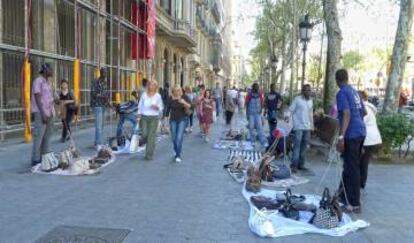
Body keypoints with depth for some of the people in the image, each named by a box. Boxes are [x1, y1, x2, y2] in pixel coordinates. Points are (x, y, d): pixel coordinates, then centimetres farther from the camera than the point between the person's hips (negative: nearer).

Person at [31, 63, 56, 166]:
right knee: (39, 137, -7)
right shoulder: (38, 81, -9)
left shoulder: (48, 82, 16)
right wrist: (43, 113, -20)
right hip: (41, 113, -9)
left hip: (49, 113, 9)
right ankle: (36, 160, -2)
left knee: (47, 136, 11)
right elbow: (38, 98, -15)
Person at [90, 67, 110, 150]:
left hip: (103, 105, 8)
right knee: (99, 125, -13)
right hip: (97, 105, -8)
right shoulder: (96, 82, -9)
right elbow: (93, 93, -15)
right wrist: (103, 96, -25)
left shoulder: (104, 82, 15)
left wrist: (107, 101, 10)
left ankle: (97, 142, 18)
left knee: (101, 125, 10)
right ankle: (99, 144, -14)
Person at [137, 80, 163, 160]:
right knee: (144, 134, -6)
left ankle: (149, 155, 6)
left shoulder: (158, 96, 0)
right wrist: (139, 116, 3)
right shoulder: (144, 95, 3)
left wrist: (157, 107, -16)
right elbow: (140, 106, 9)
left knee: (151, 136, -3)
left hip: (154, 118, -1)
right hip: (144, 117, 1)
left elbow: (161, 108, 5)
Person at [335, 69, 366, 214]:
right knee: (351, 166, 17)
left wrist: (341, 137, -25)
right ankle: (344, 195, 30)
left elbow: (347, 114, -21)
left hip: (351, 134, -9)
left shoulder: (342, 93, -11)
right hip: (360, 131, 9)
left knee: (352, 169, -5)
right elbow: (364, 111, 23)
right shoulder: (354, 91, 15)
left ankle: (354, 204, -1)